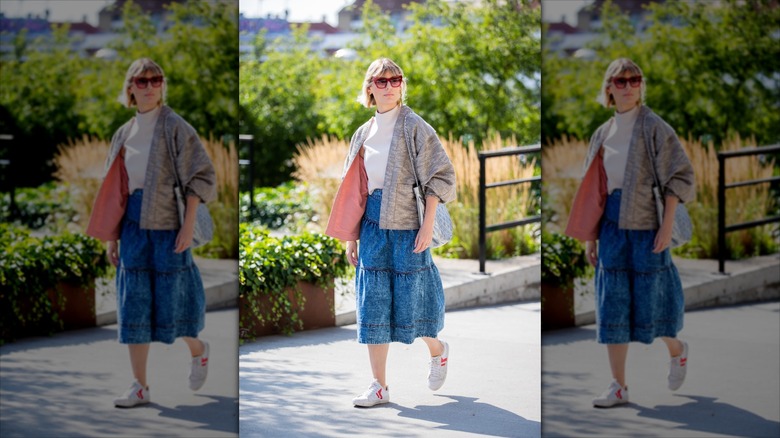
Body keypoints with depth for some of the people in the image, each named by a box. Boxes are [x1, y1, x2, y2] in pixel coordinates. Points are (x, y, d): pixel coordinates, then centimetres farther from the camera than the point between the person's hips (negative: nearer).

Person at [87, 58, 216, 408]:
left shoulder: (175, 127, -5)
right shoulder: (123, 135, 11)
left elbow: (200, 177, -9)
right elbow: (114, 191, 15)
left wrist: (189, 226, -15)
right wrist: (112, 238, 10)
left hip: (167, 226, -5)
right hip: (133, 226, 5)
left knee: (170, 304, 0)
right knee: (133, 306, 1)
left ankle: (198, 350, 31)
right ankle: (140, 387, 5)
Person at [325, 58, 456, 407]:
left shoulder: (414, 127, -4)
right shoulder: (363, 134, 12)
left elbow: (439, 176, -8)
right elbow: (354, 191, 15)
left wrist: (428, 225, -14)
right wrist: (350, 238, 11)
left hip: (406, 224, -5)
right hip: (372, 224, 5)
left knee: (409, 301, 0)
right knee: (373, 305, 1)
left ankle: (438, 350, 32)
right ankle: (379, 387, 5)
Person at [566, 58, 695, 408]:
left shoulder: (654, 127, -5)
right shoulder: (602, 135, 11)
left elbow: (679, 176, -8)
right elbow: (593, 192, 14)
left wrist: (667, 226, -15)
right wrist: (590, 237, 10)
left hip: (645, 226, -5)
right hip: (612, 227, 5)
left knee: (649, 305, 1)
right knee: (612, 307, 1)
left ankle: (677, 350, 32)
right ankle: (618, 387, 5)